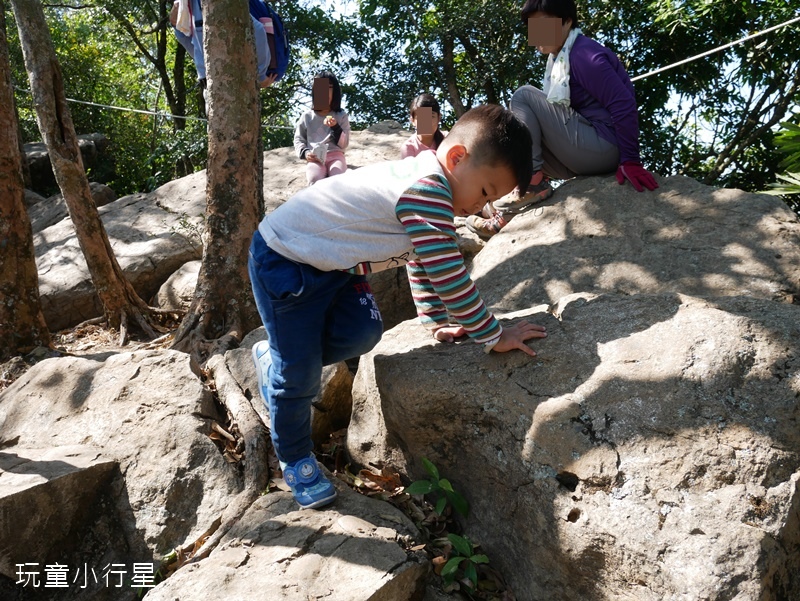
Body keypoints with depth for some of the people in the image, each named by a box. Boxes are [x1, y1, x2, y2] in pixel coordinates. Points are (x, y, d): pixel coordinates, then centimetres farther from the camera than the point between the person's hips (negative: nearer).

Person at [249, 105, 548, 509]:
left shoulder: (427, 183, 3)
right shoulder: (427, 191, -29)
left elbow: (421, 259, 15)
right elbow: (449, 276, -27)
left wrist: (437, 321, 15)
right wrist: (495, 337, -17)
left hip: (329, 261, 9)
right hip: (284, 260, -9)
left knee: (362, 333, -2)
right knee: (298, 370, -2)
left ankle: (275, 357, 23)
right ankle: (295, 460, 22)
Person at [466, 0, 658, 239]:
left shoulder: (584, 55, -12)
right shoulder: (559, 58, 17)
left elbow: (623, 105, -19)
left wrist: (630, 161, -22)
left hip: (604, 148, -10)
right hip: (585, 153, 10)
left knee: (524, 96, -11)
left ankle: (532, 183, -15)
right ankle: (506, 214, -2)